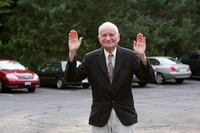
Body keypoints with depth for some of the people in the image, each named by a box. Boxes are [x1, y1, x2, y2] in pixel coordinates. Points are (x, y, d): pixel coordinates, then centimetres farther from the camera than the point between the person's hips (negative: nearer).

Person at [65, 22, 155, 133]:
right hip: (100, 116, 1)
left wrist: (142, 56, -25)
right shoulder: (90, 58, 1)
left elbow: (150, 78, -8)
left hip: (124, 115, -1)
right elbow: (70, 78, -3)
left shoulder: (130, 56, -2)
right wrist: (72, 53, -16)